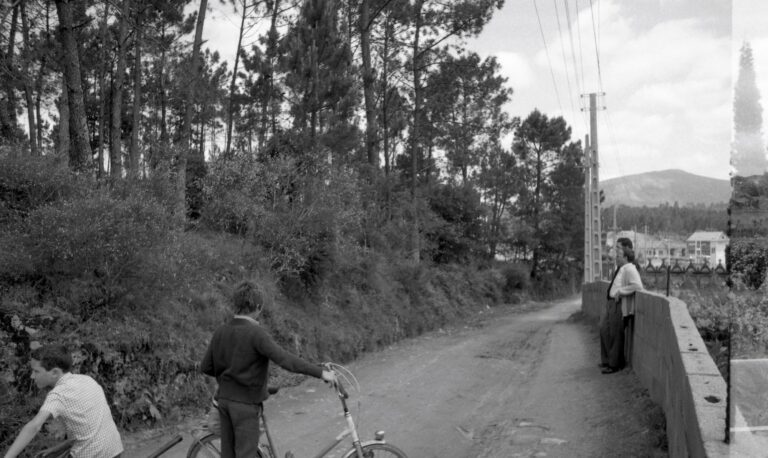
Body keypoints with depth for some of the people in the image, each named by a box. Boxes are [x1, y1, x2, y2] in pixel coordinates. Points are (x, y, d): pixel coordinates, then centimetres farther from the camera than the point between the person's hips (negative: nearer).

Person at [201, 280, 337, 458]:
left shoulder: (220, 332, 2)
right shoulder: (255, 333, -19)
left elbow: (206, 367, 8)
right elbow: (283, 359, -28)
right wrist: (320, 372, -27)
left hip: (224, 398, 7)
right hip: (245, 402, -7)